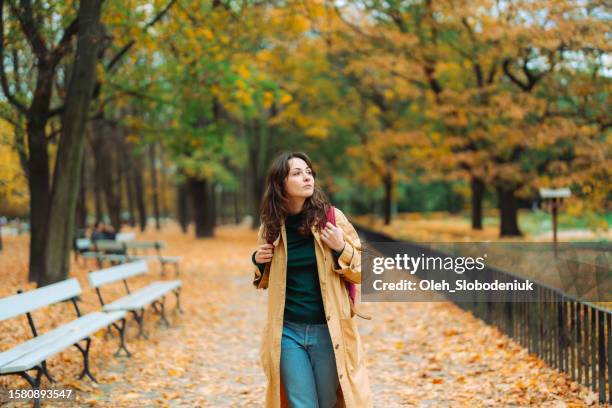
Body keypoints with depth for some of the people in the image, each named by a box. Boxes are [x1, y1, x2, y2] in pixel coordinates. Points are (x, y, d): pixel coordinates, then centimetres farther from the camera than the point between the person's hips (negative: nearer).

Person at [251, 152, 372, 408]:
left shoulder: (331, 217, -4)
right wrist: (259, 262, -3)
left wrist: (341, 249, -16)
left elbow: (362, 272, 1)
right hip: (288, 330, 1)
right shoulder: (272, 226, 2)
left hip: (327, 330, -1)